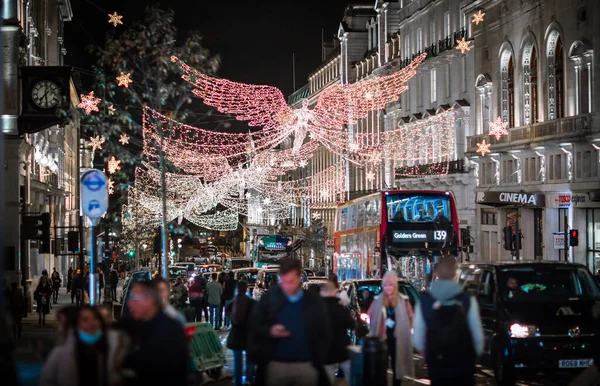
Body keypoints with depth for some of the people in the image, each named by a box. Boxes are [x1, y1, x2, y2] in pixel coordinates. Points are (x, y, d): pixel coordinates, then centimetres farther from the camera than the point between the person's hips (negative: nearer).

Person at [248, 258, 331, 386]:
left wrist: (319, 363, -1)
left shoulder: (315, 302, 2)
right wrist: (269, 331, -15)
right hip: (276, 365, 0)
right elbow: (253, 325, 5)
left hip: (307, 366, 0)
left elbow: (324, 334, 7)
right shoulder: (269, 298, 0)